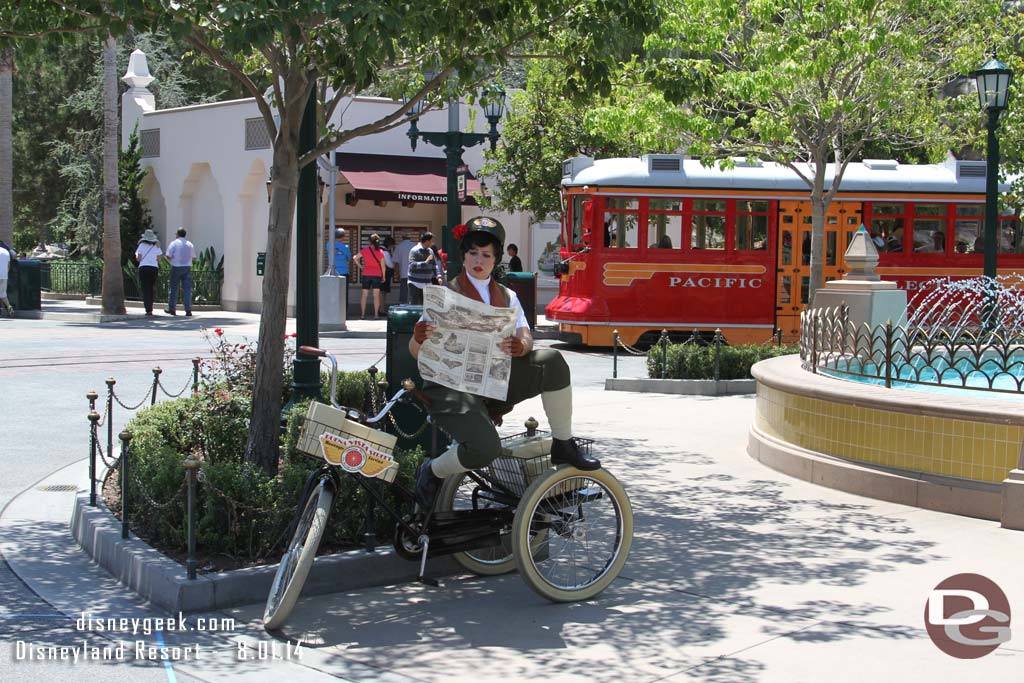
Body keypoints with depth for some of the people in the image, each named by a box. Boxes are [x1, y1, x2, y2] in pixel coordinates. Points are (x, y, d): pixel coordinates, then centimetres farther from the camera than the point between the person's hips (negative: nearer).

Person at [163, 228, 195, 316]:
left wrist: (165, 257, 12)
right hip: (187, 268, 2)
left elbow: (168, 256, -9)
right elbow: (193, 258, 14)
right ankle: (188, 310, -7)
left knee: (173, 288, 8)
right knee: (187, 289, 0)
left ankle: (171, 309, 15)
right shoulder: (190, 244, 8)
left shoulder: (174, 243, -4)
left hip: (176, 268, -2)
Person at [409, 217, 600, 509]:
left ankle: (563, 446, -7)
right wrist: (419, 338, -31)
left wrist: (519, 347, -26)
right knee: (484, 448, -32)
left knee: (552, 361, -19)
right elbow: (416, 352, -6)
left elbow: (526, 336, -1)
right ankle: (431, 472, -1)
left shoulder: (506, 296, 13)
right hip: (452, 386, -5)